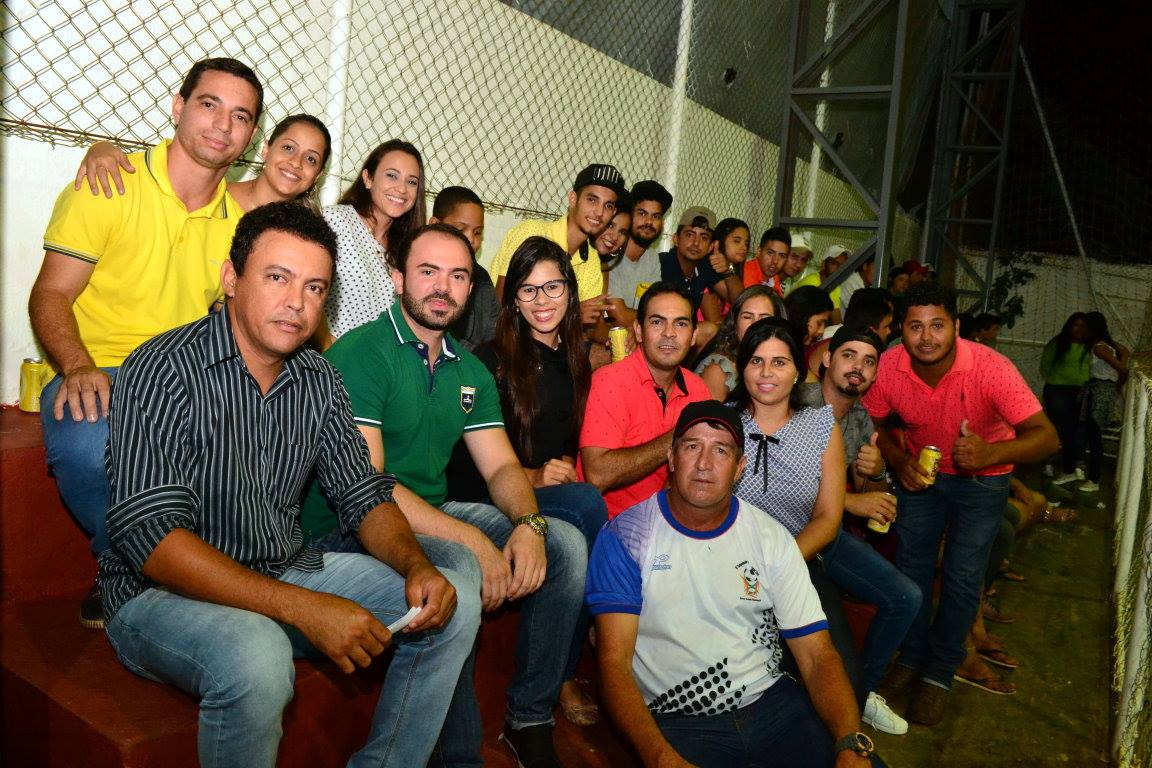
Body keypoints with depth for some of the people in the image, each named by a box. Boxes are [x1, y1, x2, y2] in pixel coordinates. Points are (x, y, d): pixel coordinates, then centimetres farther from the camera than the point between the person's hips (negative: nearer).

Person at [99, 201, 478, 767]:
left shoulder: (319, 383, 3)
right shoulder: (164, 371, -17)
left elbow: (362, 494, 7)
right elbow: (150, 536, -25)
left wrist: (415, 565, -15)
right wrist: (303, 608, -31)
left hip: (286, 573, 7)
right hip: (164, 592, -6)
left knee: (453, 607, -3)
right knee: (255, 659, -38)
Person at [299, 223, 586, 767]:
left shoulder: (470, 371, 11)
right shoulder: (359, 354, -13)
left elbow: (501, 467, 9)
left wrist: (529, 524, -15)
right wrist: (473, 540, -25)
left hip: (435, 513, 8)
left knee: (565, 543, -6)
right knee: (458, 569, -34)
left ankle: (531, 717, 7)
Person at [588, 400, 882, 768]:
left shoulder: (770, 538, 4)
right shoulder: (626, 537, -5)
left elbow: (816, 655, 1)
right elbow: (614, 662, -10)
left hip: (771, 700, 4)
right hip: (677, 721, -3)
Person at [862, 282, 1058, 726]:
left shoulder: (991, 368, -32)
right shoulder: (888, 367, -24)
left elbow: (1045, 436, -34)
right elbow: (875, 424, -4)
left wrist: (992, 453, -51)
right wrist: (898, 462, -23)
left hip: (982, 479, -2)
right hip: (919, 470, 2)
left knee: (963, 578, 0)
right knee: (911, 564, 8)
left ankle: (939, 674, 20)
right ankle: (911, 656, 30)